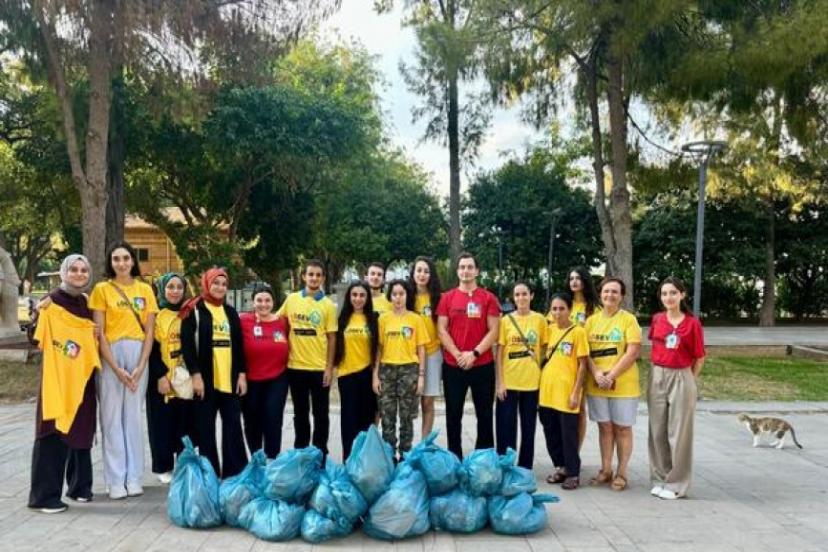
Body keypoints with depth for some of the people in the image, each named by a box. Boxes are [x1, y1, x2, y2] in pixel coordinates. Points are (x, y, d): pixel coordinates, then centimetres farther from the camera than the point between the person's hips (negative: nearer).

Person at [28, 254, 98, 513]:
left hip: (82, 377, 6)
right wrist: (39, 314, -26)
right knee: (53, 434, -4)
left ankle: (79, 486, 24)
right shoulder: (52, 301, -8)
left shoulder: (87, 303, 11)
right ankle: (44, 495, 3)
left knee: (81, 432, 12)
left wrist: (97, 336, 4)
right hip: (57, 376, -6)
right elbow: (38, 338, -13)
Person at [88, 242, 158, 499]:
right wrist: (116, 368, -11)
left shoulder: (145, 289, 7)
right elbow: (99, 332, -4)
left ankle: (134, 477, 15)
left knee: (134, 416, 7)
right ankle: (116, 481, 8)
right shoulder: (102, 289, 1)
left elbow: (150, 330, 4)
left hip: (139, 353, 2)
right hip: (111, 354, -2)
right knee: (112, 417, 0)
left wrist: (140, 366, -6)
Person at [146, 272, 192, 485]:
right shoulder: (155, 315, 0)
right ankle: (163, 467, 13)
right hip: (161, 379, -3)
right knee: (163, 424, 2)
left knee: (185, 423, 7)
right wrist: (161, 376, -14)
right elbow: (151, 348, -6)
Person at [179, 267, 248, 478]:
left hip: (230, 379, 5)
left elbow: (239, 345, 14)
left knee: (233, 426, 5)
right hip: (205, 379, -4)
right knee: (206, 428, 3)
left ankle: (235, 472, 12)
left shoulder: (231, 312, 16)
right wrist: (195, 374, -15)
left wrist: (242, 373, 5)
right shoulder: (193, 310, -1)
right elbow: (187, 344, -8)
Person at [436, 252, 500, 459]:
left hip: (483, 365, -1)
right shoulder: (447, 298, 4)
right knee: (453, 414, 7)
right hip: (453, 366, 1)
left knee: (484, 414, 7)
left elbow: (494, 331, -4)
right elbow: (441, 330, -1)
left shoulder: (488, 298, 1)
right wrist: (458, 354, -12)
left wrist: (474, 353, -14)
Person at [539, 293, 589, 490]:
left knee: (568, 434, 2)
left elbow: (582, 364, -8)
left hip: (566, 392, -5)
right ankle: (562, 467, 27)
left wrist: (576, 392, -12)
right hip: (547, 390, 6)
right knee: (551, 433, 12)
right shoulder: (550, 330, 9)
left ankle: (573, 473, 14)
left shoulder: (578, 331, -6)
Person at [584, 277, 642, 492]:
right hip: (596, 384, 4)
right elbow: (585, 351, 3)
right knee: (605, 427, 11)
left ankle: (621, 473, 15)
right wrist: (596, 374, -13)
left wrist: (611, 376, -17)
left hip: (623, 384, -3)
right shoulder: (592, 320, 7)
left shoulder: (628, 319, -4)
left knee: (622, 428, 6)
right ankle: (605, 470, 22)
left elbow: (633, 352, -12)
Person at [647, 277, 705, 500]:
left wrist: (689, 379, 1)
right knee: (658, 431, 8)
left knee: (679, 432, 2)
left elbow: (699, 357, 0)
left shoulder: (693, 323, -7)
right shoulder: (657, 319, 3)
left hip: (682, 379, -3)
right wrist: (660, 370, 13)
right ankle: (659, 479, 20)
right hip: (657, 377, 4)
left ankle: (676, 484, 12)